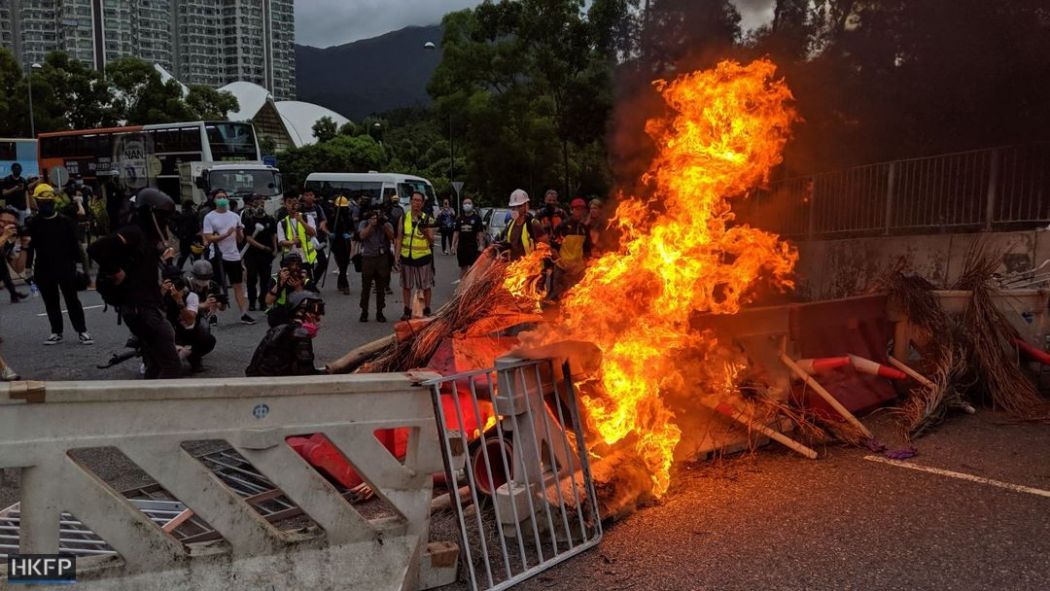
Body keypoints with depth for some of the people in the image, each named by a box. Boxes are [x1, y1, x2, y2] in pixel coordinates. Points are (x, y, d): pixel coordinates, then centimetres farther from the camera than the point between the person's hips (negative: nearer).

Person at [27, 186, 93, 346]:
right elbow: (29, 246, 3)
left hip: (66, 268, -1)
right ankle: (56, 332, 19)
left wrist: (77, 264, -1)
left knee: (72, 300, 1)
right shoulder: (33, 223, 1)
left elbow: (74, 245, 2)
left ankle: (82, 331, 4)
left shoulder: (66, 221, 0)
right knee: (51, 302, 9)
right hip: (44, 270, 2)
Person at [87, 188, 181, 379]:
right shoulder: (133, 233, -13)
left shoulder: (146, 236, 17)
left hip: (147, 308, 10)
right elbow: (95, 248, -25)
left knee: (156, 366, 17)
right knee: (171, 366, -12)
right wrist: (115, 271, -18)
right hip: (141, 309, -10)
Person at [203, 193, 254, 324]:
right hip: (218, 257, -4)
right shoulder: (209, 217, -4)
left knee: (239, 286, 6)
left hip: (234, 256, 4)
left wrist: (239, 232, -14)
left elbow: (241, 238, 8)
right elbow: (208, 238, -12)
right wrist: (226, 234, -21)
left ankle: (244, 314, 9)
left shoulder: (235, 216, 7)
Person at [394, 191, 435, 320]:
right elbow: (399, 238, 7)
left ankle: (427, 311, 17)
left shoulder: (427, 219, -2)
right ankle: (407, 311, 21)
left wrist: (426, 232, -23)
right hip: (406, 256, 2)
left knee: (426, 286, 4)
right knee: (406, 286, 10)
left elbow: (432, 241, -3)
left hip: (423, 256, -2)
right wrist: (396, 256, 0)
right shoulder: (404, 218, 4)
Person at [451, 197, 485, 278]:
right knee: (463, 267, 10)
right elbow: (456, 232, 11)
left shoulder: (477, 218, 1)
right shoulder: (460, 218, 11)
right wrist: (453, 244, 6)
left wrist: (481, 245, -9)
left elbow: (480, 233, -2)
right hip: (461, 246, 4)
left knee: (470, 267, -7)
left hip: (473, 246, -3)